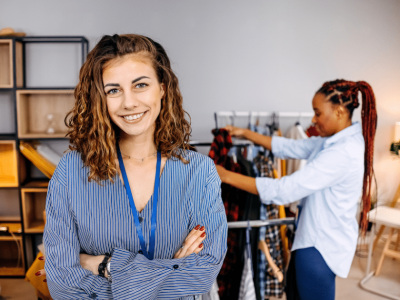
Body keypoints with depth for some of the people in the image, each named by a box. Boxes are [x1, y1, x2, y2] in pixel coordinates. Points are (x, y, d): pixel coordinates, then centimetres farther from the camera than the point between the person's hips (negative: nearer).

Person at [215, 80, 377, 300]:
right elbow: (291, 147, 7)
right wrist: (246, 134, 2)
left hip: (321, 246, -9)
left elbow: (285, 190, -31)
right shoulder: (335, 140, 1)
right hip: (318, 236, 9)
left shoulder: (343, 153, -29)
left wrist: (226, 176, -27)